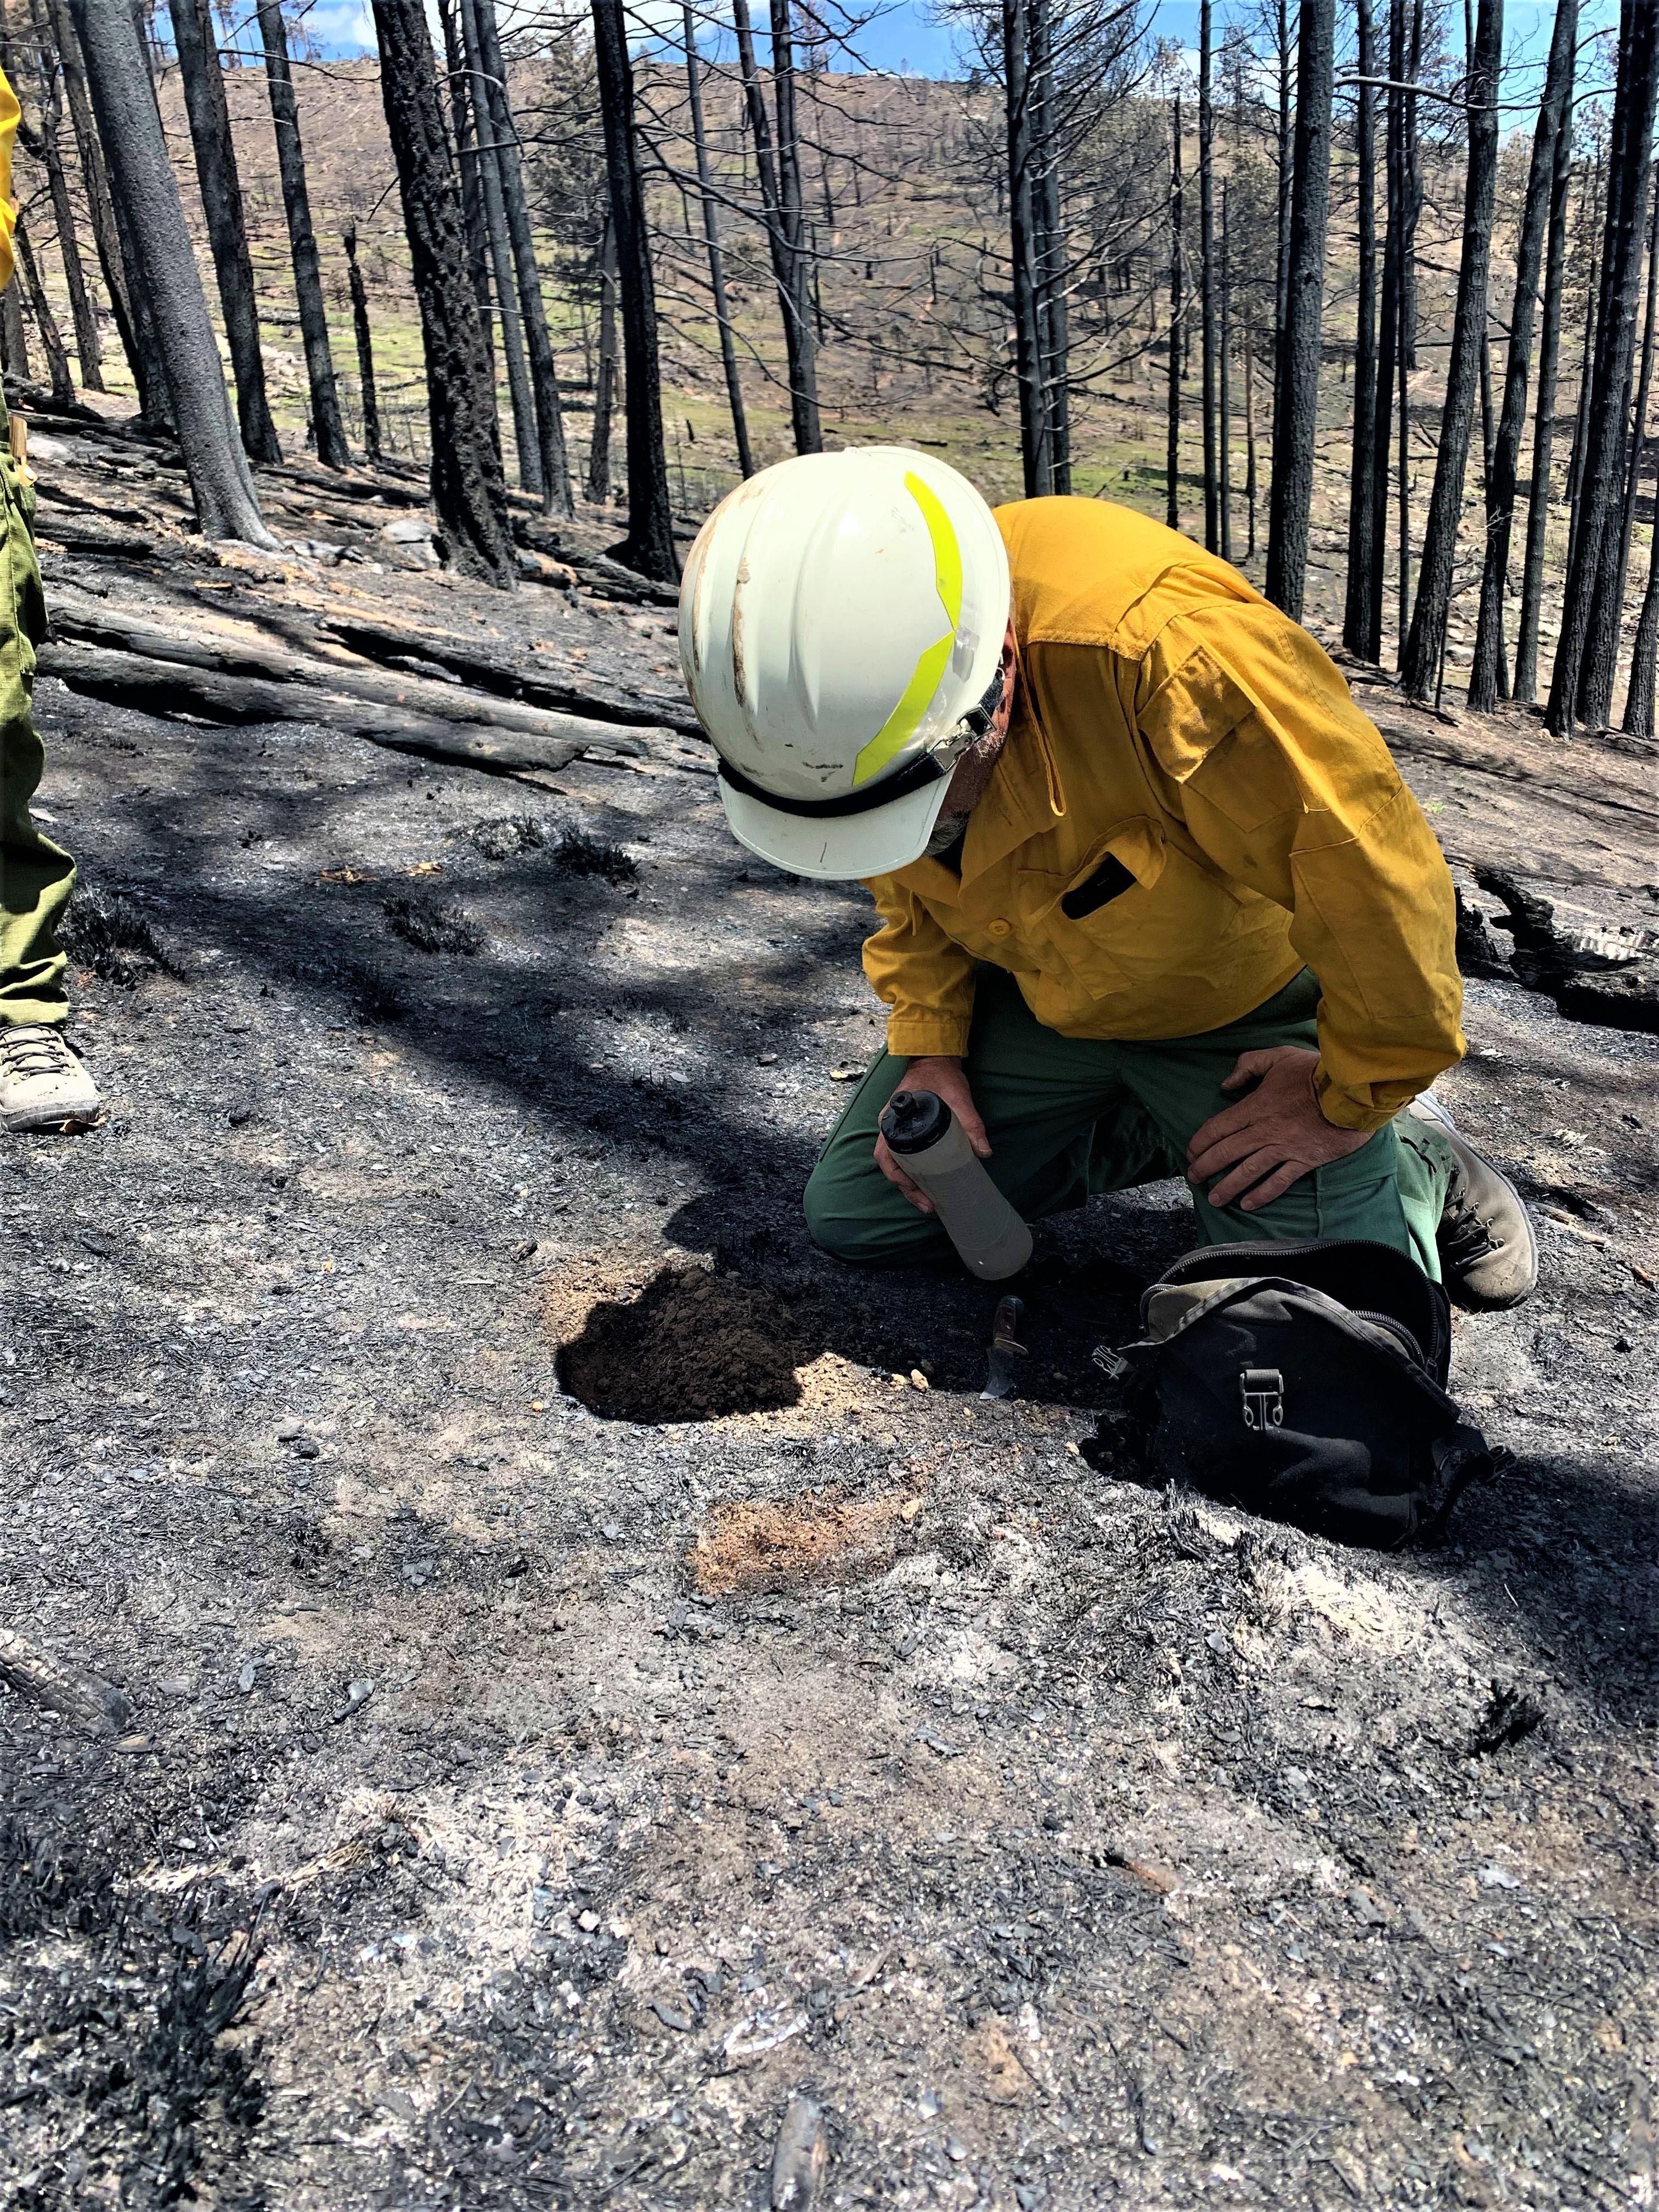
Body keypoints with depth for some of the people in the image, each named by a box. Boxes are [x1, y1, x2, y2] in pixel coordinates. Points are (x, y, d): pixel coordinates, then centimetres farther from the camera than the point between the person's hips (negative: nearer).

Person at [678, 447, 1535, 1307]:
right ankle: (1169, 1134, 15)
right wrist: (930, 1042, -6)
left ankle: (1414, 1160, 19)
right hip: (1041, 1001, 6)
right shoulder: (857, 669, -19)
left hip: (1245, 1013, -5)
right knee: (849, 1211, 6)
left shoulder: (1164, 651, -43)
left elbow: (1377, 876, -34)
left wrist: (1350, 1101, -21)